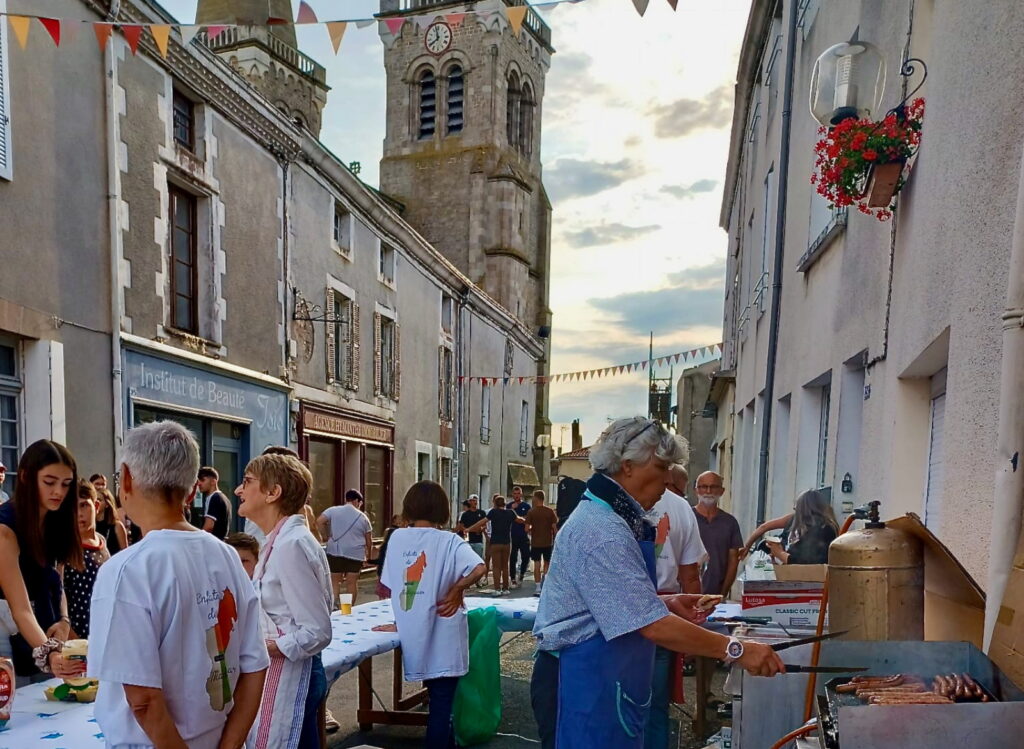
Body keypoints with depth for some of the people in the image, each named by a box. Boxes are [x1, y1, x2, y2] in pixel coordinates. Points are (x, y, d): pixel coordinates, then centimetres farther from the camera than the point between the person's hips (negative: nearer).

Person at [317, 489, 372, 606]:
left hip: (335, 552, 0)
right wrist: (368, 554, 24)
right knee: (352, 582, 6)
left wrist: (325, 536, -3)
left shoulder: (333, 510, 3)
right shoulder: (362, 516, 5)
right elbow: (369, 540, 9)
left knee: (335, 581, 5)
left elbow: (320, 521, -14)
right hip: (355, 554, 0)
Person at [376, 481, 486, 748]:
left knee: (438, 700, 22)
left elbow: (390, 585, 6)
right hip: (442, 636, -4)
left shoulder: (397, 537, 0)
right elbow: (479, 568, -25)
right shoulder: (448, 541, -10)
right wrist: (456, 590, -9)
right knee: (442, 704, 6)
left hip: (413, 635, 4)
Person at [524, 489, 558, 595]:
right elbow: (555, 527, -5)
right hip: (548, 542, 1)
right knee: (547, 563, 16)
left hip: (535, 542, -1)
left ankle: (538, 588, 2)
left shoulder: (531, 512, -7)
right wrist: (555, 540, 6)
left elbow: (527, 529, -10)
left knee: (537, 564, 3)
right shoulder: (550, 511, -3)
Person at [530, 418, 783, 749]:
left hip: (608, 679, 10)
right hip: (582, 683, -10)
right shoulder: (601, 532, -24)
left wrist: (667, 603, 5)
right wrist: (735, 649, -21)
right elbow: (653, 626, -27)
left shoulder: (616, 520, 11)